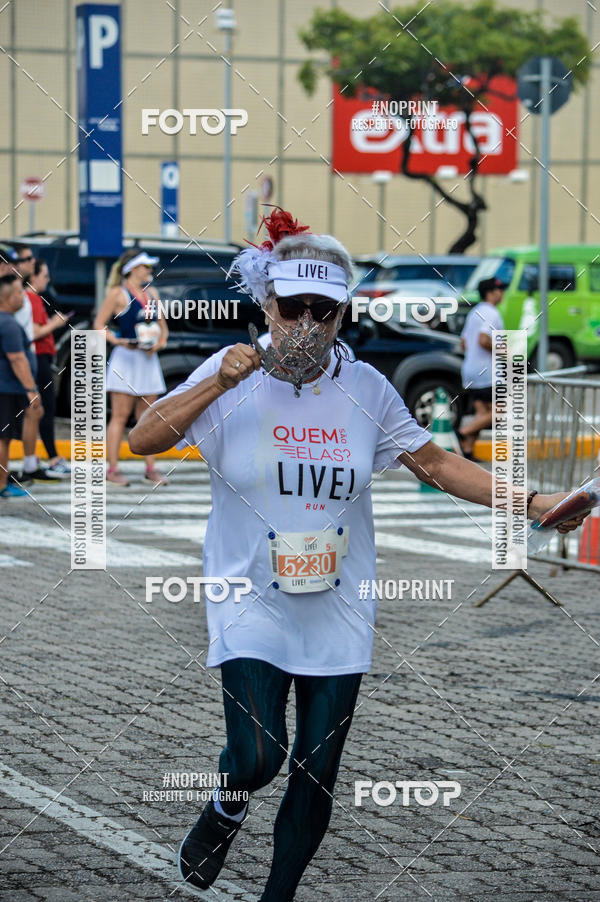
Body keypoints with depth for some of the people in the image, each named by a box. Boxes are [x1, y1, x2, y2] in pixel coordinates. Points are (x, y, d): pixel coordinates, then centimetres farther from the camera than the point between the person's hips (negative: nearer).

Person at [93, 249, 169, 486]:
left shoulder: (151, 293, 14)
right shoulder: (118, 294, -4)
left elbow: (162, 325, 20)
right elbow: (99, 324, -6)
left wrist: (161, 341, 0)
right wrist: (116, 341, -21)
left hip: (148, 359, 6)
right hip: (126, 358, -6)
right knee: (120, 415, -5)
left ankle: (151, 468, 11)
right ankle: (113, 469, -3)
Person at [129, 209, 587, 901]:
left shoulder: (366, 389, 0)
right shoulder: (233, 377, -6)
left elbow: (433, 462, 5)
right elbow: (141, 440, -14)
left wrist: (529, 502, -4)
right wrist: (219, 384, -26)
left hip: (337, 607, 3)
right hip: (251, 602, -2)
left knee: (316, 777, 5)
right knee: (257, 758, -14)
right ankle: (224, 814, 23)